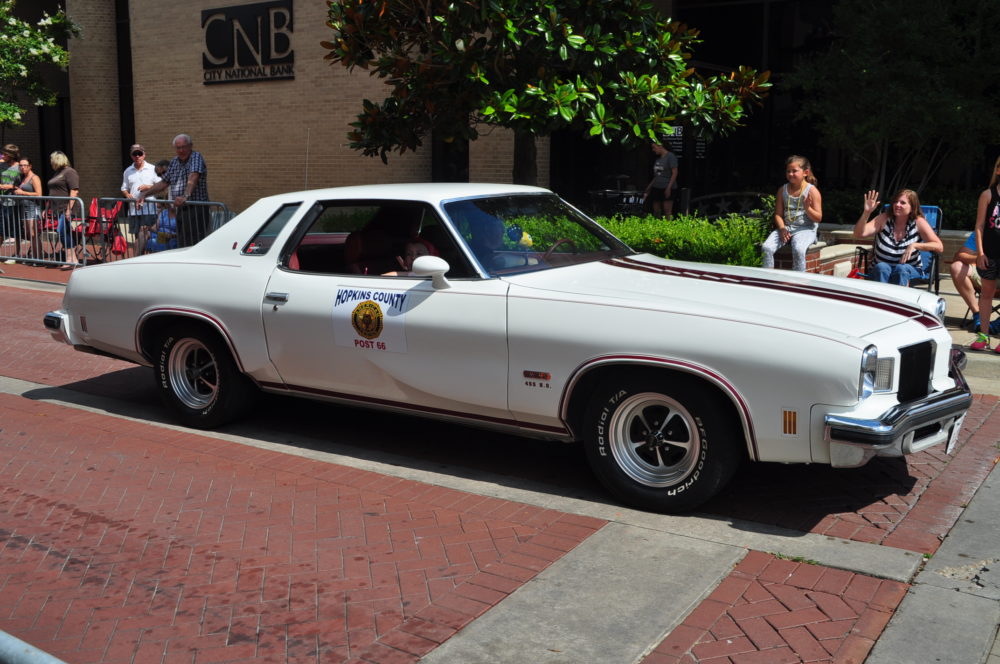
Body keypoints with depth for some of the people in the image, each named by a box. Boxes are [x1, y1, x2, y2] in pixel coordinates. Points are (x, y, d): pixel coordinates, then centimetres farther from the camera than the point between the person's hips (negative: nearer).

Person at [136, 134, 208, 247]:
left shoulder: (196, 157, -7)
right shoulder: (174, 162, 15)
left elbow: (193, 178, -25)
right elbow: (163, 183, 23)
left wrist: (186, 196, -41)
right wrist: (144, 194, 14)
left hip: (196, 209, -7)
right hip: (181, 210, 7)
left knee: (197, 245, -13)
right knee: (182, 245, 5)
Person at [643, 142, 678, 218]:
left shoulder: (670, 156, -7)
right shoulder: (658, 158, 16)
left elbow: (674, 173, -12)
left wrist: (669, 187, -19)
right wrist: (649, 187, 17)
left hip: (666, 189, -8)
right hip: (656, 188, 8)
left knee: (667, 212, -8)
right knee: (656, 212, 7)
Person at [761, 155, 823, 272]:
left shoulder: (812, 191, -3)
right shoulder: (783, 190, 9)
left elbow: (818, 218, -4)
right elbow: (778, 214, 8)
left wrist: (807, 208, -23)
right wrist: (782, 228, -10)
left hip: (806, 229, -4)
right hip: (785, 228, 4)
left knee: (798, 249, -34)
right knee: (766, 247, -21)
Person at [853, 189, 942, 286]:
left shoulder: (918, 222, -4)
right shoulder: (884, 219, -4)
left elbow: (939, 247, -8)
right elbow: (858, 234, -16)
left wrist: (914, 245, -21)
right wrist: (867, 212, -30)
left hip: (910, 271, 0)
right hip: (880, 271, 0)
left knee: (902, 269, -34)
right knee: (882, 267, -34)